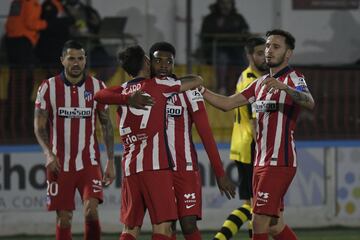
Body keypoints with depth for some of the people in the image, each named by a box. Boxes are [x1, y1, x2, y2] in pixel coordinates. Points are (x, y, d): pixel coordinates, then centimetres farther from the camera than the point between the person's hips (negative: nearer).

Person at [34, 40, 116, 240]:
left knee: (91, 211, -17)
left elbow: (107, 124, 7)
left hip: (89, 162, 0)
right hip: (59, 164, 0)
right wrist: (49, 153, -16)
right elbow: (39, 126, 1)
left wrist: (110, 161, 2)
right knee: (64, 218, 2)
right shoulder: (48, 87, -1)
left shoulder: (97, 87, 2)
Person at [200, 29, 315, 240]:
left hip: (279, 163, -8)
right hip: (261, 163, 8)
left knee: (259, 223, -12)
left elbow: (309, 102, -29)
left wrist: (284, 87, -46)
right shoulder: (261, 83, 17)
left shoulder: (294, 79, -8)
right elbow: (227, 103, 18)